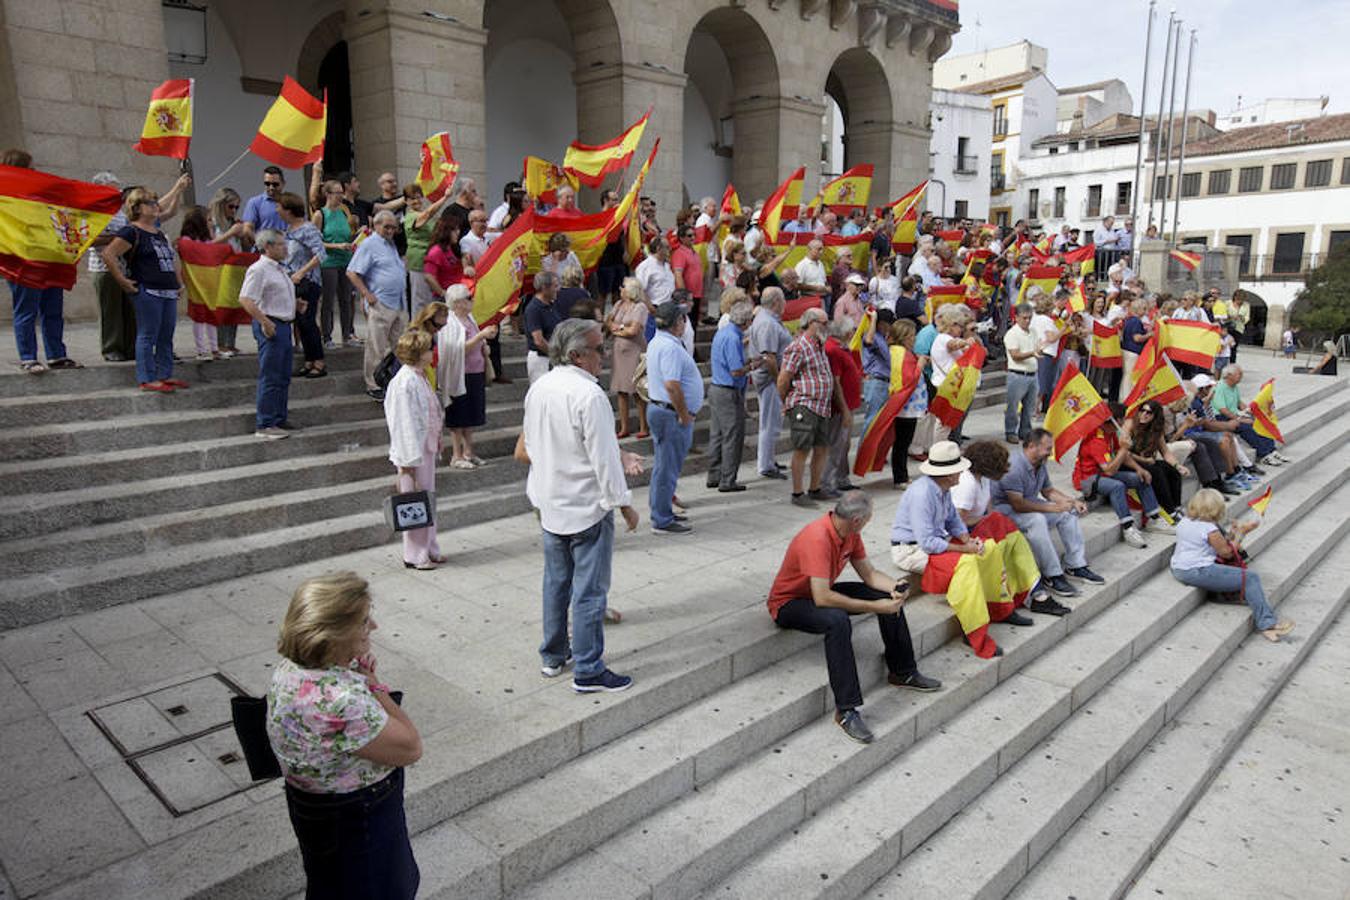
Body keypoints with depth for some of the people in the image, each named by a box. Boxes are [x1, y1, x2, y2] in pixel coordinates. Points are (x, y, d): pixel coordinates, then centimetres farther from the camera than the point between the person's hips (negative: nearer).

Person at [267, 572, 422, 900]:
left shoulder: (291, 667, -9)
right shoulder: (339, 702, -39)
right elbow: (410, 748, -26)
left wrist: (361, 677, -9)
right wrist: (374, 686, -21)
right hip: (353, 821, -9)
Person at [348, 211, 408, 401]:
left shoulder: (391, 244, 19)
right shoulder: (369, 244, -7)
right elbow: (351, 273, -12)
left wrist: (404, 273, 14)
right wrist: (367, 296, -16)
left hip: (399, 305, 8)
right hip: (380, 305, -8)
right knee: (377, 348, -3)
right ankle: (373, 386, 5)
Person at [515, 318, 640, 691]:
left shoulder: (538, 388, 2)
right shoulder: (589, 395, -23)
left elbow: (527, 449, 10)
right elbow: (604, 460, -22)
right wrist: (625, 505, -10)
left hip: (550, 505, 8)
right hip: (587, 507, -8)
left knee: (556, 582, 20)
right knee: (590, 591, 3)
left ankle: (553, 655, 33)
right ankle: (589, 671, 12)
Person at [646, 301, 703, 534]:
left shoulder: (656, 342, 13)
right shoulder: (670, 347, -20)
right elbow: (672, 385, -27)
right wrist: (684, 415, -17)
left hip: (658, 408, 11)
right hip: (671, 414, -11)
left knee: (663, 465, 18)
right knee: (667, 467, -3)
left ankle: (659, 512, 29)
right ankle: (662, 521, 4)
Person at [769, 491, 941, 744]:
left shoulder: (850, 533, -6)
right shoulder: (817, 539, -34)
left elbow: (869, 573, 4)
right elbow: (822, 598, -38)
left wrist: (895, 587, -17)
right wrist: (873, 607, -33)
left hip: (820, 593, 9)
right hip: (788, 603, -9)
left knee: (890, 598, 3)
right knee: (837, 621, -39)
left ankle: (903, 672, 19)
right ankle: (846, 710, -31)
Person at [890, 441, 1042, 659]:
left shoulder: (943, 488, 1)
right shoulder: (922, 494, -28)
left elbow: (953, 520, 14)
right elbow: (927, 543, -29)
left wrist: (968, 539, -6)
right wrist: (964, 549, -22)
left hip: (936, 540, 10)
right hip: (912, 550, -10)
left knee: (991, 549, 3)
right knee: (965, 563, -33)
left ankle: (1001, 609, 15)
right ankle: (976, 635, -25)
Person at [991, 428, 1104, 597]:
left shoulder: (1040, 465, 4)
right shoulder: (1013, 467, -27)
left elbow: (1048, 491, 18)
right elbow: (1018, 505, -31)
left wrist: (1074, 501, 1)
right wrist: (1052, 508, -26)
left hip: (1030, 506, 10)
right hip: (1006, 510, -10)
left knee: (1069, 512, 0)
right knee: (1037, 520, -36)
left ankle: (1075, 565, 5)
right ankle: (1053, 575, -28)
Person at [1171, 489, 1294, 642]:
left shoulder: (1184, 522, 9)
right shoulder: (1210, 529, -16)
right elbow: (1227, 553, -3)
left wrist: (1230, 533, 16)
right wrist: (1241, 532, 4)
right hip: (1197, 573, -9)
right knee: (1251, 578, -8)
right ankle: (1267, 624, -7)